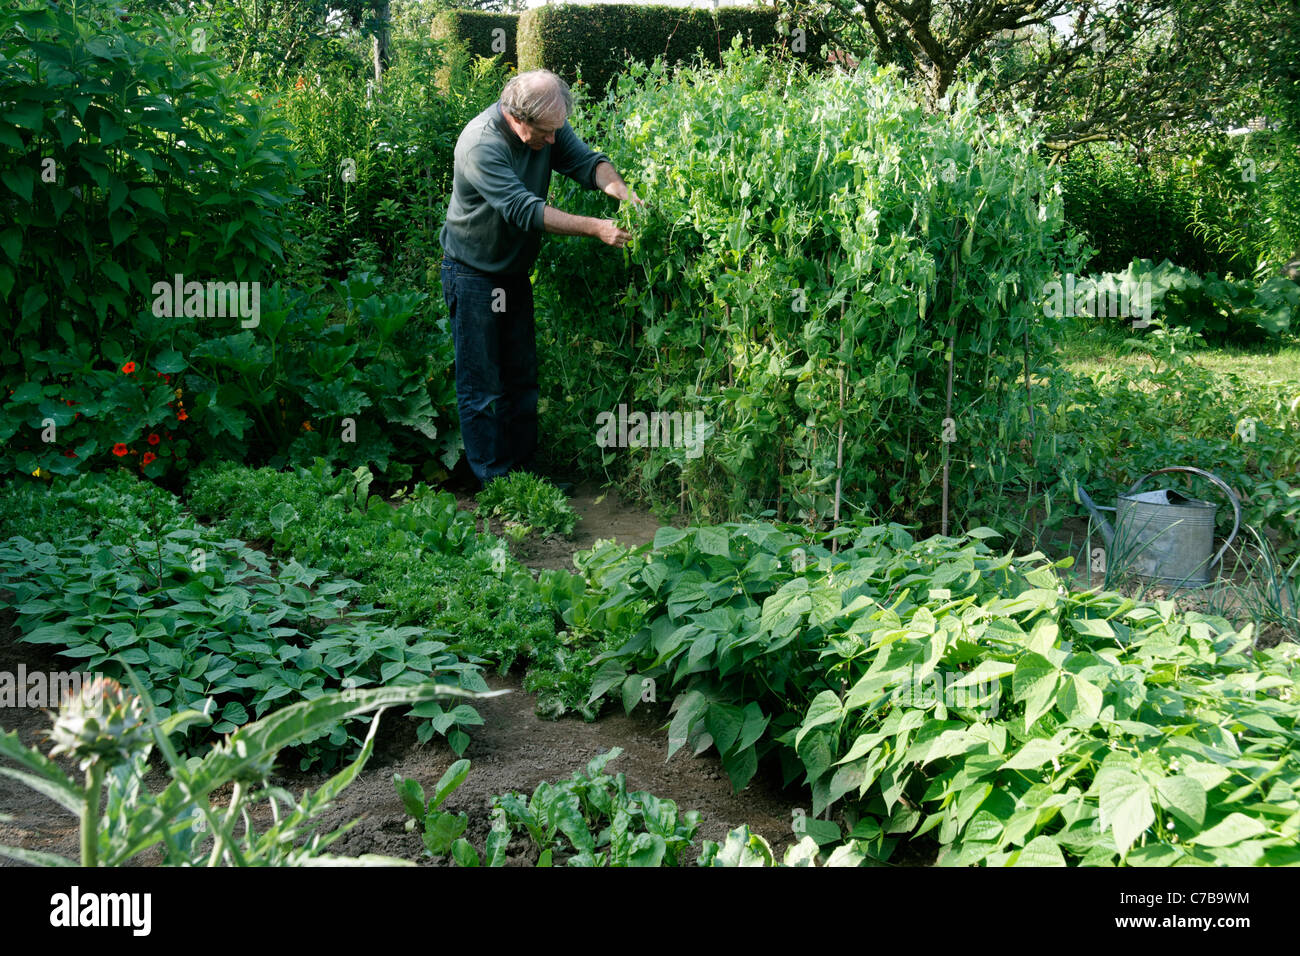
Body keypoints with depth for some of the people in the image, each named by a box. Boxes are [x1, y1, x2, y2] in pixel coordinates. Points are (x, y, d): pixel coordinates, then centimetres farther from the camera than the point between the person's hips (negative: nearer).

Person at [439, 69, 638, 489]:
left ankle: (525, 469, 24)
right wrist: (595, 228, -37)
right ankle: (493, 481, 5)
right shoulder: (481, 145, -29)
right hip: (474, 275, -7)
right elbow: (525, 209, -34)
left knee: (522, 377, 13)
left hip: (515, 270, 7)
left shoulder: (550, 127, -7)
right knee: (480, 386, -3)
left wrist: (623, 192, -32)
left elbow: (586, 161, -11)